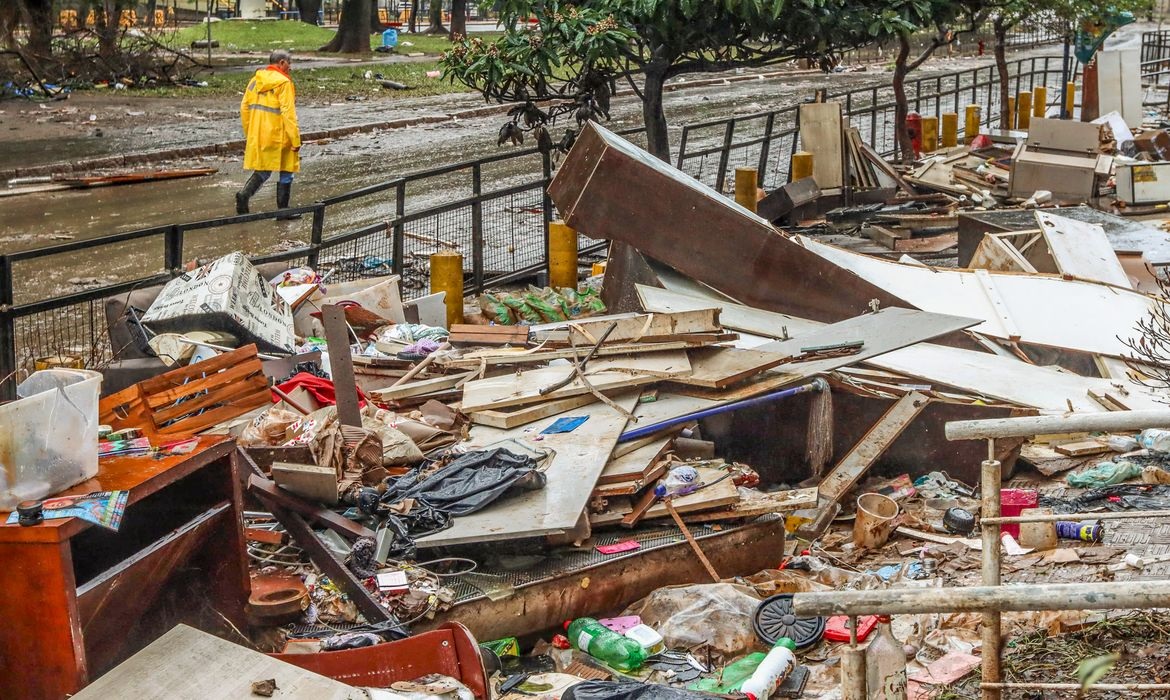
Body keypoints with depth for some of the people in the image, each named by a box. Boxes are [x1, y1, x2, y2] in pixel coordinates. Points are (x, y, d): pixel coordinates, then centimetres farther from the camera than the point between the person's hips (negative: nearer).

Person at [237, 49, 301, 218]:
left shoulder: (255, 80, 9)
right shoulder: (283, 83, -12)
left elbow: (244, 107, 12)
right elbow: (288, 113, -17)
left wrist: (249, 134, 20)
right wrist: (295, 140, -14)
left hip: (257, 136, 6)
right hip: (278, 135, -6)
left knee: (262, 171, 16)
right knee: (286, 172, 8)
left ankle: (244, 194, -6)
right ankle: (283, 209, 11)